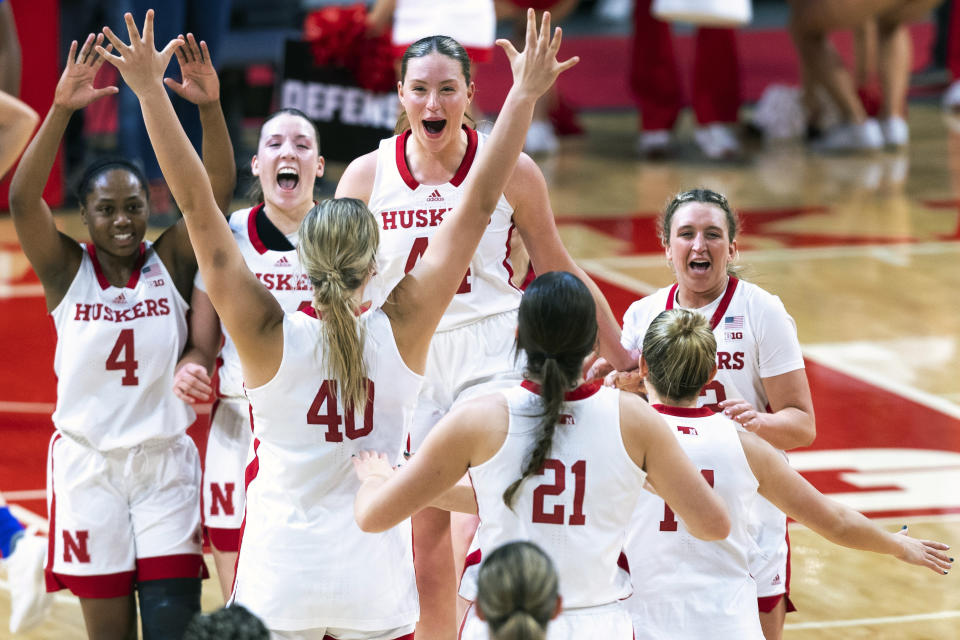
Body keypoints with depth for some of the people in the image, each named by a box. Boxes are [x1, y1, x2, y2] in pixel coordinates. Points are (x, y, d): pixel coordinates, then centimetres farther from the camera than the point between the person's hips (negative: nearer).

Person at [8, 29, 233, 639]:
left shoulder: (170, 263, 1)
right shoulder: (67, 269, -2)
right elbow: (22, 198, -18)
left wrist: (210, 107, -29)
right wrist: (61, 109, -30)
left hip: (165, 460, 0)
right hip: (89, 465, 0)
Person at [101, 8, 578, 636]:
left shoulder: (268, 334, -11)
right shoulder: (402, 329, -8)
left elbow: (198, 206, -12)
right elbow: (478, 206, -5)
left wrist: (151, 91, -11)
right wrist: (524, 96, -2)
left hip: (278, 581, 0)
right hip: (376, 584, 1)